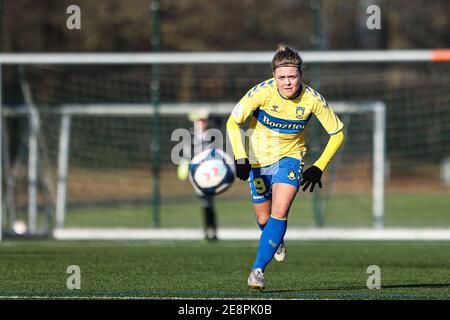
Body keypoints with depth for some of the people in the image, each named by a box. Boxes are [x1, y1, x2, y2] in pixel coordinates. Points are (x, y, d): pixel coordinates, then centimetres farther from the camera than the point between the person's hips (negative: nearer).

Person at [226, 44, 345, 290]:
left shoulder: (312, 99, -18)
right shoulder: (263, 92, -23)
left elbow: (337, 133, -4)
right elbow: (233, 122, -16)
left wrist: (319, 168, -9)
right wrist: (241, 158, -26)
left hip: (289, 158, 0)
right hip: (258, 159, 0)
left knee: (280, 212, -21)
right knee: (264, 219, 10)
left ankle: (258, 269, -16)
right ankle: (276, 240, 47)